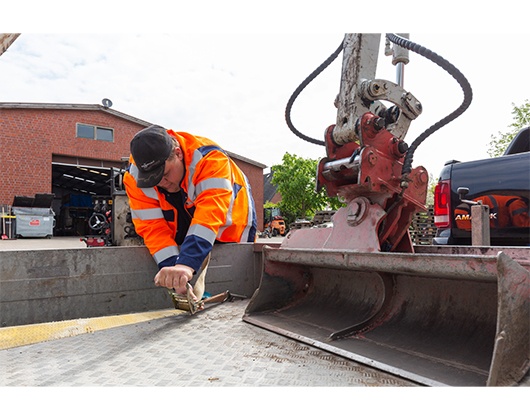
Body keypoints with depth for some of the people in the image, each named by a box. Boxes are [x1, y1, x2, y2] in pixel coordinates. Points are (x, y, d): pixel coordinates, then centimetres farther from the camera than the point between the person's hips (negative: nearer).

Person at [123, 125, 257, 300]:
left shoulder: (210, 158, -37)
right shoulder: (134, 176, -24)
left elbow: (209, 215, -50)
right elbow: (152, 226, -29)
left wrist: (187, 263, -63)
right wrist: (172, 268, -44)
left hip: (230, 236, -2)